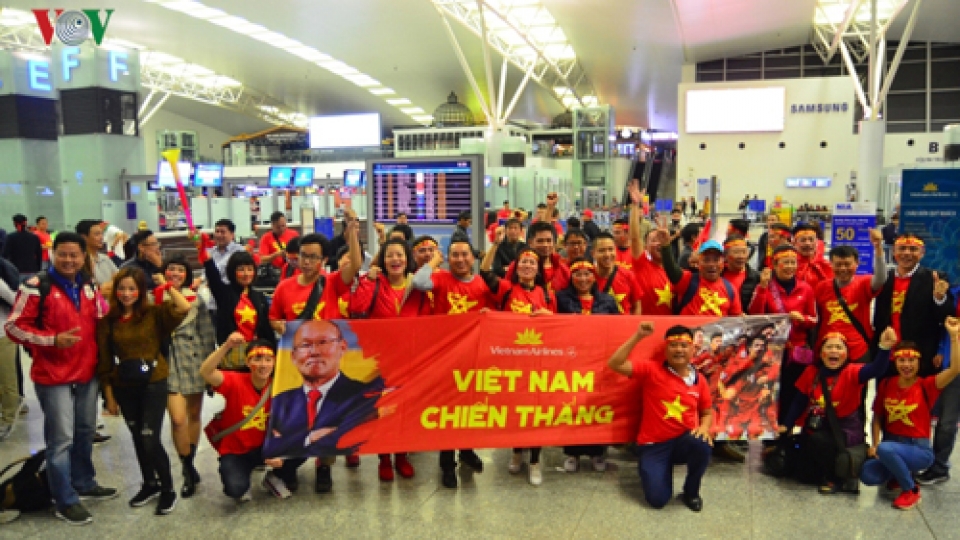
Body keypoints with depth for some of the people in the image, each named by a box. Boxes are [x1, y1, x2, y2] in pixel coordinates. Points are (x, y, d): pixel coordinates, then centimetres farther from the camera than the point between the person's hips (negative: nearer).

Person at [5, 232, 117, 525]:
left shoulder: (89, 287, 9)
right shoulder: (36, 287, -11)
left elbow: (100, 323, 20)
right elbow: (14, 326, -11)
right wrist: (53, 340, -21)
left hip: (87, 373, 6)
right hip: (53, 376, -6)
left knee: (85, 432, 17)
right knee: (61, 439, -2)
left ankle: (84, 484, 34)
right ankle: (65, 501, 11)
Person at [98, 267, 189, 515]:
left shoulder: (154, 313, -7)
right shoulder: (108, 320, -2)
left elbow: (184, 308, -26)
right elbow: (105, 361, 2)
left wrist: (166, 285, -13)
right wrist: (109, 396, 4)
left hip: (153, 384, -3)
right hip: (124, 387, 3)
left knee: (150, 440, -6)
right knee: (138, 438, 17)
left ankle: (168, 490, 13)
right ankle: (150, 484, 36)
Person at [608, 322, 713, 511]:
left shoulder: (699, 380, 3)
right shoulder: (651, 370, -8)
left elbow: (707, 412, 15)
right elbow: (615, 364, -18)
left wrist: (704, 427, -9)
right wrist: (638, 336, -22)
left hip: (683, 441, 2)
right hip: (654, 445, -2)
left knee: (702, 444, -34)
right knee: (657, 499, -17)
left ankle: (691, 492, -4)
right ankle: (655, 470, 21)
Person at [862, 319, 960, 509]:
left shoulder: (926, 386, -9)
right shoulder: (886, 384, 2)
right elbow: (877, 417, 9)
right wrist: (875, 444, -5)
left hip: (919, 449, -4)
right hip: (890, 445, 4)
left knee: (885, 449, -35)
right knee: (868, 476, -23)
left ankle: (911, 490, -9)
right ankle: (900, 473, 11)